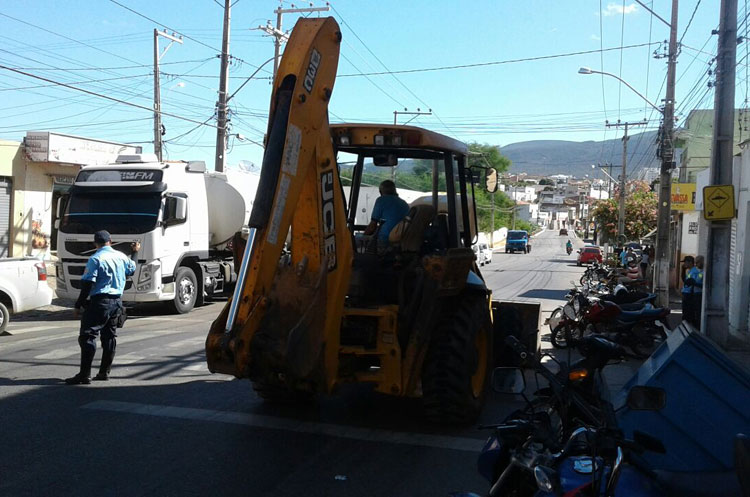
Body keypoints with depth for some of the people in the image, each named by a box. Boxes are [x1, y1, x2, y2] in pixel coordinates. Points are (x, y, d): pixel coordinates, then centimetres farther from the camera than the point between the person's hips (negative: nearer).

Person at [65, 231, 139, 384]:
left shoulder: (96, 259, -11)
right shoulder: (121, 256, 7)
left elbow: (87, 284, -15)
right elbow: (132, 270, 28)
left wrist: (78, 305, -10)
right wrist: (135, 252, 42)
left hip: (100, 301, -7)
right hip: (117, 302, 7)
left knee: (87, 336, -6)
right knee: (109, 336, 15)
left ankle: (84, 375, -11)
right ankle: (104, 372, 20)